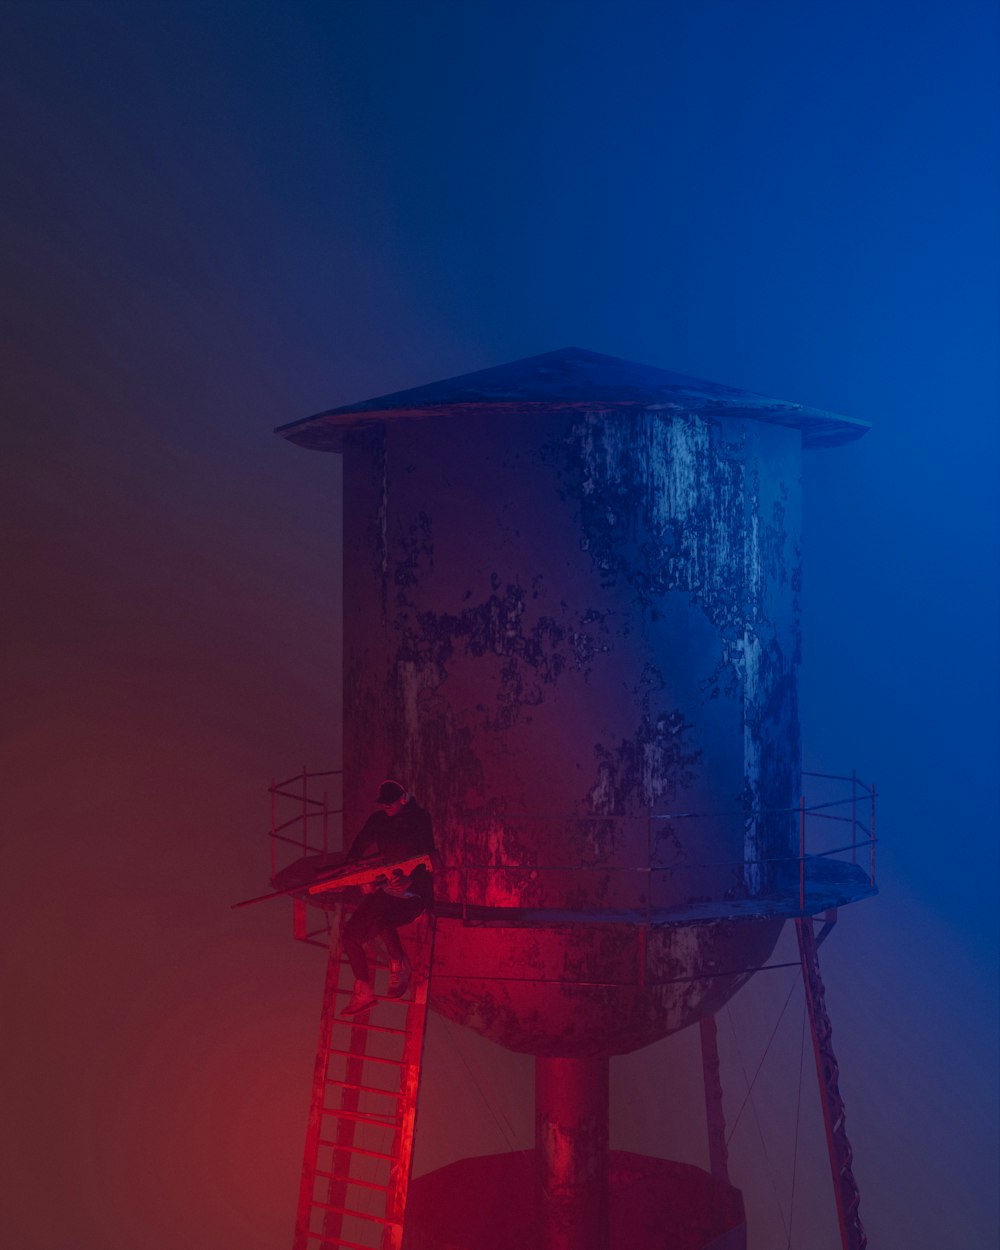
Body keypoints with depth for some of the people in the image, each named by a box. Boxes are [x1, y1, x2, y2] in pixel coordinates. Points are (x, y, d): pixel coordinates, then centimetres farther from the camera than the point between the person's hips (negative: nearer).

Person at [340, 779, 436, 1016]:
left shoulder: (420, 820, -8)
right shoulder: (378, 820, 8)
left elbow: (428, 860, -16)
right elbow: (358, 846, 16)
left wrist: (410, 880, -32)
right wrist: (352, 863, -7)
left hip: (415, 893, -6)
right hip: (389, 889, 6)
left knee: (379, 917, -35)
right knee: (351, 934, -9)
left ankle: (400, 965, -13)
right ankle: (363, 992, 1)